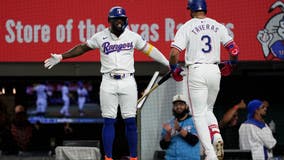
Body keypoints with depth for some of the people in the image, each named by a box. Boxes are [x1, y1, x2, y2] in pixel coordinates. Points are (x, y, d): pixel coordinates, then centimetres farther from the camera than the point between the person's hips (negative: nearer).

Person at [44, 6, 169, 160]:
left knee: (130, 121, 0)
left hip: (128, 82, 0)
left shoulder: (133, 36, 4)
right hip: (108, 82, 0)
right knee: (109, 121, -1)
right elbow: (82, 48, 10)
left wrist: (169, 64, 10)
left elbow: (149, 49, 10)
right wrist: (61, 57, 7)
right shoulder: (100, 37, 2)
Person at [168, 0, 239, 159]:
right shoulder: (218, 26, 8)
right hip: (214, 71, 4)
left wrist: (174, 69, 8)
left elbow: (174, 52, -11)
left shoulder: (187, 27, -2)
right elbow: (234, 49, 4)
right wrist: (231, 64, 23)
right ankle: (217, 137, -6)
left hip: (196, 71, -4)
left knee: (199, 114, 2)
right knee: (208, 109, 22)